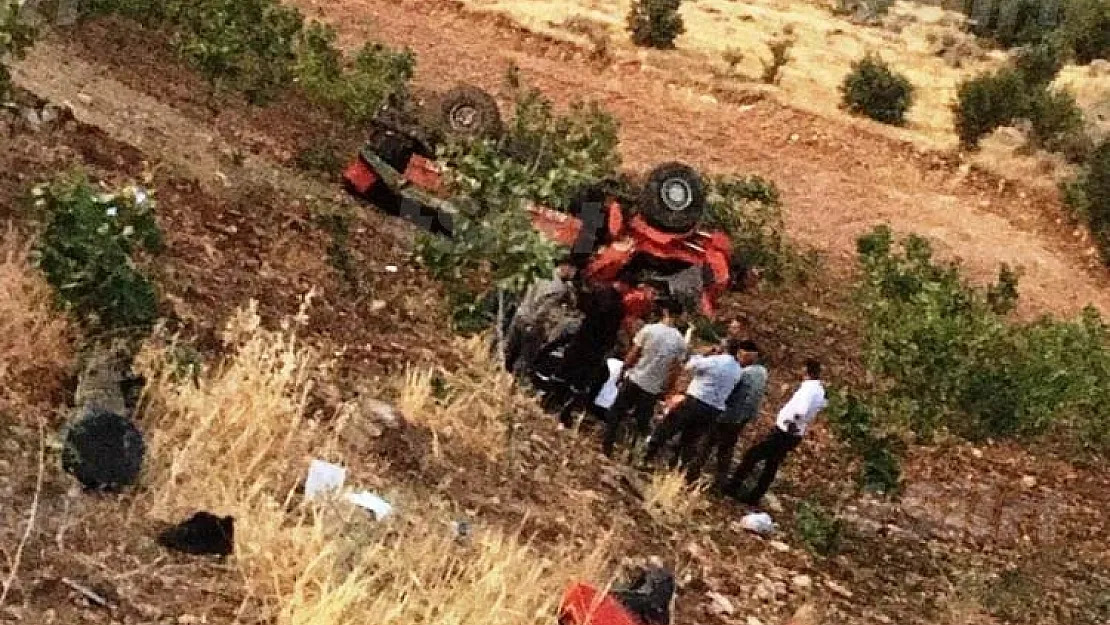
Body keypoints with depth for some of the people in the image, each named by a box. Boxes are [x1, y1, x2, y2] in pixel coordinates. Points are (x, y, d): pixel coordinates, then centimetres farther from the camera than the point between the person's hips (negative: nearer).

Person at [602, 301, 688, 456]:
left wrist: (624, 371, 5)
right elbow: (675, 369, -1)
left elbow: (633, 355, -7)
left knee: (616, 414, 12)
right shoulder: (681, 341, -4)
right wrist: (666, 388, 10)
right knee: (642, 422, 13)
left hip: (635, 380, -1)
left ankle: (607, 447, 9)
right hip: (655, 388, 1)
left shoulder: (649, 329, -9)